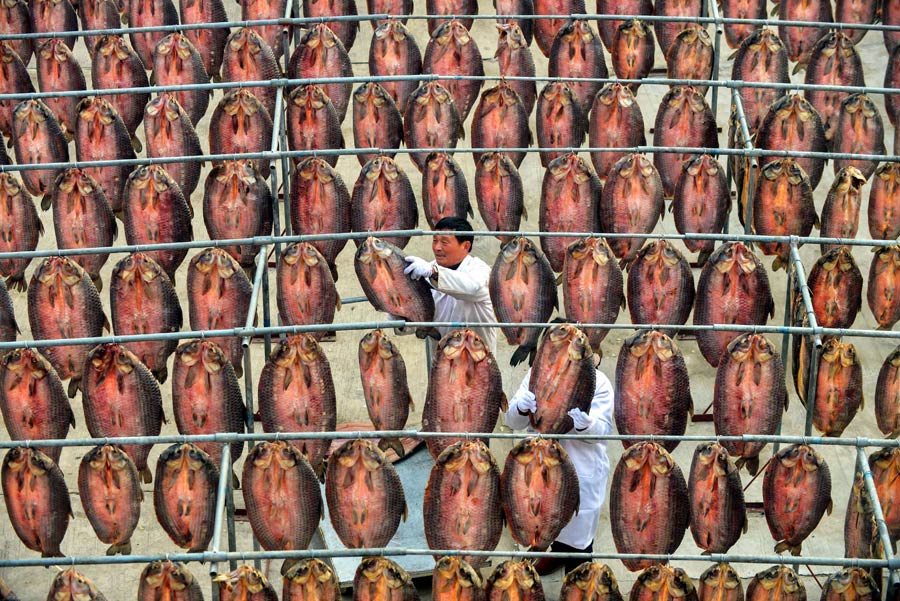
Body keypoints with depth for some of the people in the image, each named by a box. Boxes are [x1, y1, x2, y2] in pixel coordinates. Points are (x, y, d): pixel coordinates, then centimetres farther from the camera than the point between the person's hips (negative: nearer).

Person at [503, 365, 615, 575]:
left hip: (582, 471, -4)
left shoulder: (599, 382, -14)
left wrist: (586, 424, -43)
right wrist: (521, 408, -34)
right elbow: (513, 420, -9)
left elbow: (602, 430, -18)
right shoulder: (536, 374, -6)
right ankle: (558, 553, 54)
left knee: (578, 525, 7)